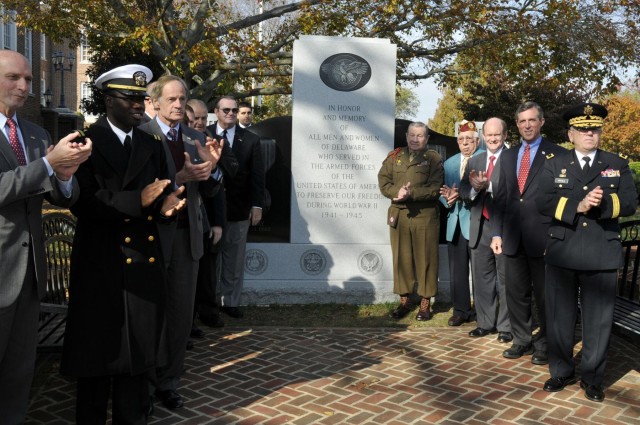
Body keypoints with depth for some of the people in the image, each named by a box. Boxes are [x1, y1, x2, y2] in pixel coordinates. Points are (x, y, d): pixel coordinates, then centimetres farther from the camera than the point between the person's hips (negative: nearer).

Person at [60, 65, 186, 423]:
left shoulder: (152, 146, 13)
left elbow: (161, 198, 6)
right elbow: (81, 202, -15)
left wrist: (166, 207, -18)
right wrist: (138, 200, -24)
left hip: (144, 266, 5)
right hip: (100, 268, -4)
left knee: (139, 356, 12)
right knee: (97, 355, 7)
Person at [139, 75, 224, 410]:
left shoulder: (196, 139, 11)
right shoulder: (141, 135, -7)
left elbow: (208, 191, 7)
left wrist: (211, 166, -12)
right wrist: (181, 177, -23)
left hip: (187, 236, 5)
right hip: (152, 235, -5)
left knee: (182, 313, 8)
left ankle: (168, 383, 23)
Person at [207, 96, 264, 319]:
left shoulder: (251, 140, 3)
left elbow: (257, 175, 2)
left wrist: (257, 205, -4)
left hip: (239, 209, 1)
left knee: (234, 259, 8)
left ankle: (231, 301, 18)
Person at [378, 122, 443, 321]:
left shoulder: (433, 158, 3)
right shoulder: (394, 156, 13)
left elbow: (435, 188, -9)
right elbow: (383, 181, 3)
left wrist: (411, 193, -20)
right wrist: (397, 192, -16)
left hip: (425, 215, -3)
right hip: (398, 214, 3)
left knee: (425, 258, 1)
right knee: (401, 257, 7)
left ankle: (425, 303, 11)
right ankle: (404, 301, 19)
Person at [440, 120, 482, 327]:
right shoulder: (450, 163, 15)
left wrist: (460, 195, -24)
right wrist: (448, 199, -6)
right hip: (455, 223, 6)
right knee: (457, 270, 10)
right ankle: (461, 310, 21)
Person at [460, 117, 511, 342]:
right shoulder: (474, 161, 14)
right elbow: (463, 192, 8)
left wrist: (488, 185, -24)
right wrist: (474, 188, -12)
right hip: (480, 227, 6)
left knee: (505, 278, 2)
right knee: (482, 277, 13)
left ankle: (506, 326, 13)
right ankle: (485, 322, 25)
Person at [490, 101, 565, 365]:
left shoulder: (557, 154, -1)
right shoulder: (507, 156, 14)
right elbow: (500, 196, 13)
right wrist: (497, 232, 6)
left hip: (542, 235, -4)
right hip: (513, 236, 5)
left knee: (543, 293, 5)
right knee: (516, 291, 10)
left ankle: (544, 344, 19)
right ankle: (522, 340, 24)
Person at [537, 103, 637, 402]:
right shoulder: (554, 165, 7)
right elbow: (544, 202, -7)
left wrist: (603, 203, -21)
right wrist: (578, 206, -20)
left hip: (601, 254, 0)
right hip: (562, 253, 0)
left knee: (598, 319, 5)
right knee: (559, 317, 9)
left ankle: (592, 378, 20)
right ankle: (561, 371, 25)